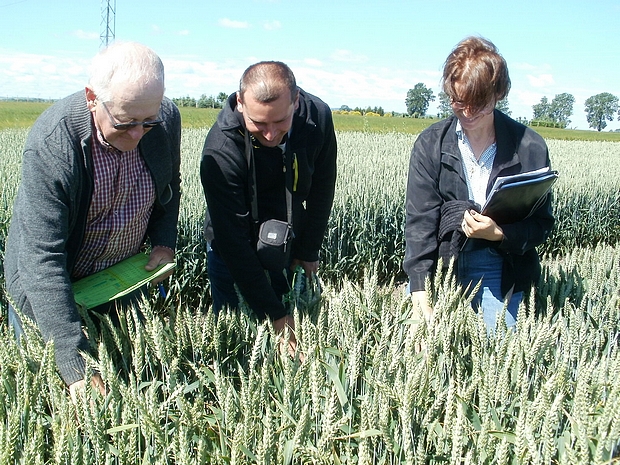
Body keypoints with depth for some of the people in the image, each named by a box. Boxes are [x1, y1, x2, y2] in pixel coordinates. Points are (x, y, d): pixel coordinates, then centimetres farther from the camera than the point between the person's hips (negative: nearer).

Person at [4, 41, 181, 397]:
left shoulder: (168, 119, -16)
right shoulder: (51, 143, -33)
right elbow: (42, 259, -36)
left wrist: (165, 243, -9)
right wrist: (77, 368, -41)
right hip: (46, 291, -4)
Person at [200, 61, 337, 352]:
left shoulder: (317, 117, -18)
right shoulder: (221, 150, -31)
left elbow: (322, 191, -1)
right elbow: (234, 243, -29)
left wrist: (309, 252, 0)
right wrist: (276, 315, -30)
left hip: (291, 252, 3)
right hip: (235, 259, -3)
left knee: (303, 342, 7)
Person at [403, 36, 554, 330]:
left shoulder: (529, 148, -4)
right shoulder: (431, 143, -2)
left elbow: (541, 225, 0)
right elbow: (420, 220, -8)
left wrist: (500, 234, -22)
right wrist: (420, 289, -20)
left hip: (501, 271, 0)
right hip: (440, 262, 1)